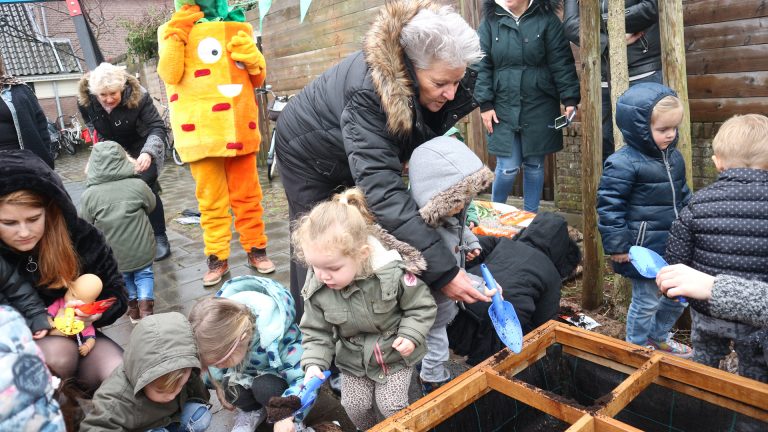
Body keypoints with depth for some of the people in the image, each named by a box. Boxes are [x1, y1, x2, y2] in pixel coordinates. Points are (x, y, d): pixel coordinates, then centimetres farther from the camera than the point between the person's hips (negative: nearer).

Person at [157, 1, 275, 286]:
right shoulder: (175, 30, 7)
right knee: (211, 199, 3)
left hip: (239, 128, 2)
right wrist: (177, 32, -12)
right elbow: (170, 74, -11)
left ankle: (256, 249, 19)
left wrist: (253, 59, -2)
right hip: (202, 130, -2)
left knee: (247, 195, 7)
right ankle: (217, 257, 13)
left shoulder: (239, 27, 13)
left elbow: (258, 79, 18)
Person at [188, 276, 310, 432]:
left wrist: (286, 416, -51)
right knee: (232, 386, -27)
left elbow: (305, 379, -39)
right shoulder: (220, 334, -25)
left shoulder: (280, 338, -41)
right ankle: (251, 411, 5)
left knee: (264, 388, -34)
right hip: (248, 374, 4)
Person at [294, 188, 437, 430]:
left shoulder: (393, 273, -31)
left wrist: (410, 336, -24)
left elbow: (422, 307, -15)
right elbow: (316, 330, -7)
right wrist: (313, 363, -19)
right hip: (353, 359, 3)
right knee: (354, 405, 11)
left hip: (395, 353, -3)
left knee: (391, 406, 3)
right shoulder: (317, 288, -21)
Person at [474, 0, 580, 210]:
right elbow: (482, 66, 0)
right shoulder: (490, 21, 2)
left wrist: (570, 99, -10)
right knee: (507, 168, -2)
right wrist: (485, 104, -6)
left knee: (534, 165, 9)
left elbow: (562, 63, -3)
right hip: (504, 108, 0)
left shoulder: (546, 19, 0)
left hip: (539, 108, 1)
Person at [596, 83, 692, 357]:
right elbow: (609, 206, -19)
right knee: (646, 301, 7)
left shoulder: (674, 157, 6)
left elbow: (682, 196, 20)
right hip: (643, 249, -8)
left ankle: (657, 336, 44)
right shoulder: (623, 163, -20)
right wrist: (617, 247, -18)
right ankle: (637, 347, 31)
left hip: (673, 246, 8)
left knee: (679, 296, 20)